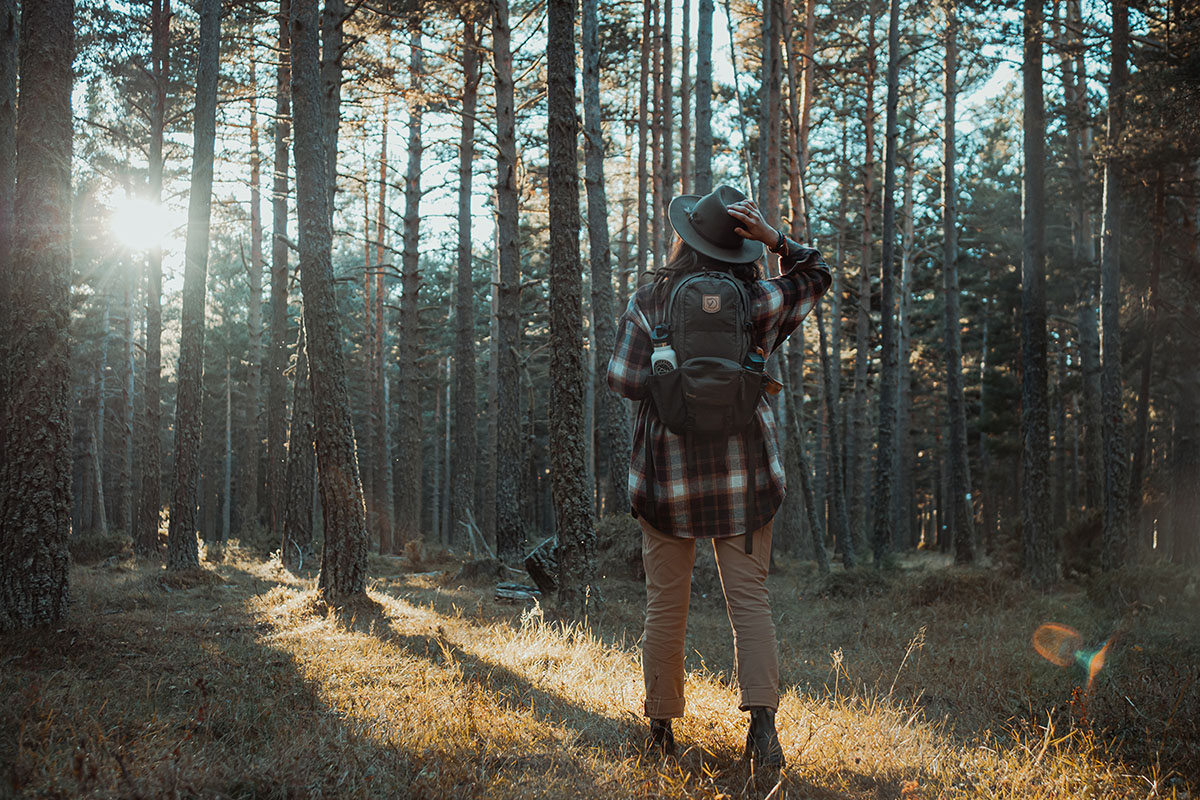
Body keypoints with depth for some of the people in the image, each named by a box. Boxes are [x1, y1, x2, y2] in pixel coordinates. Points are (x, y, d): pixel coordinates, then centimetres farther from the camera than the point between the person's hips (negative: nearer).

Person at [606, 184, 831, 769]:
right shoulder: (758, 301, -1)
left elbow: (624, 380, -10)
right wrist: (775, 240, 0)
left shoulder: (649, 301, -5)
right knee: (749, 600, 1)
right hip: (741, 469, 1)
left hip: (667, 469, 0)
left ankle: (661, 728, 18)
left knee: (665, 605, 8)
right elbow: (816, 276, 15)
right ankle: (762, 721, -13)